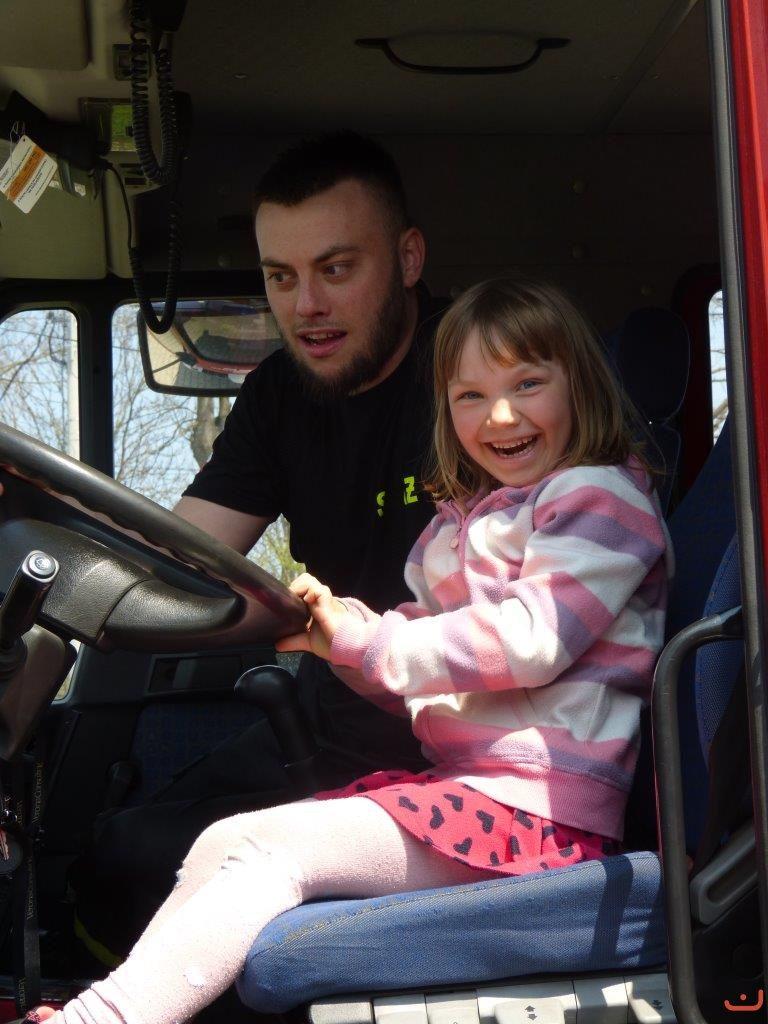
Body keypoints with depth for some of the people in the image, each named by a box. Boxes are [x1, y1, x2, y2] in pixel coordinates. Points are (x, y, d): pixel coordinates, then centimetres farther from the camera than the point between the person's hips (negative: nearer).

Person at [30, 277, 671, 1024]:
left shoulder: (601, 498, -3)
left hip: (537, 805, -9)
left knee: (263, 851, -21)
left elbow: (529, 641, -17)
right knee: (225, 845, -5)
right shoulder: (461, 523, 23)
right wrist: (340, 632, 2)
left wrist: (363, 638, -12)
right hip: (459, 780, 9)